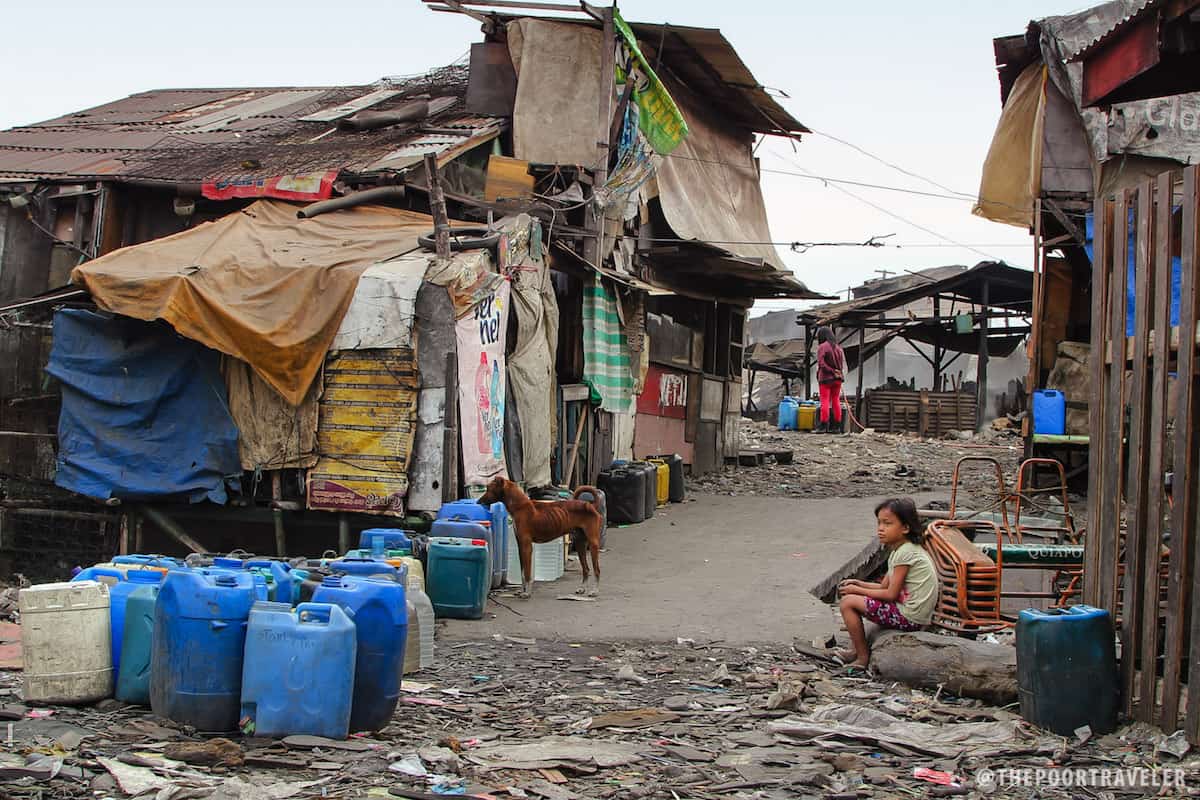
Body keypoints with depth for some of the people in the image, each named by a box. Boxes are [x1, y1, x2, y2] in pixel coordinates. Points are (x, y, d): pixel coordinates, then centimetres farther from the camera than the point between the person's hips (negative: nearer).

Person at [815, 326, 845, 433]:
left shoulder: (822, 347, -10)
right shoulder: (838, 347, 10)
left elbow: (821, 364, -19)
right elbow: (842, 363, 10)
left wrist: (832, 371, -12)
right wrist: (837, 372, 9)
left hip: (826, 378, -6)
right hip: (838, 378, 6)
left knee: (825, 402, -5)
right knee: (836, 401, 10)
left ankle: (823, 426, -8)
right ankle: (837, 426, 9)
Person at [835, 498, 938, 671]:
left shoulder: (905, 553, -18)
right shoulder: (900, 549, 12)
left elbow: (891, 594, -18)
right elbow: (884, 586, 16)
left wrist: (857, 590, -8)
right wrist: (858, 584, 3)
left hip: (910, 617, -10)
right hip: (913, 614, 10)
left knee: (848, 602, -9)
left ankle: (863, 657, 0)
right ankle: (860, 649, 26)